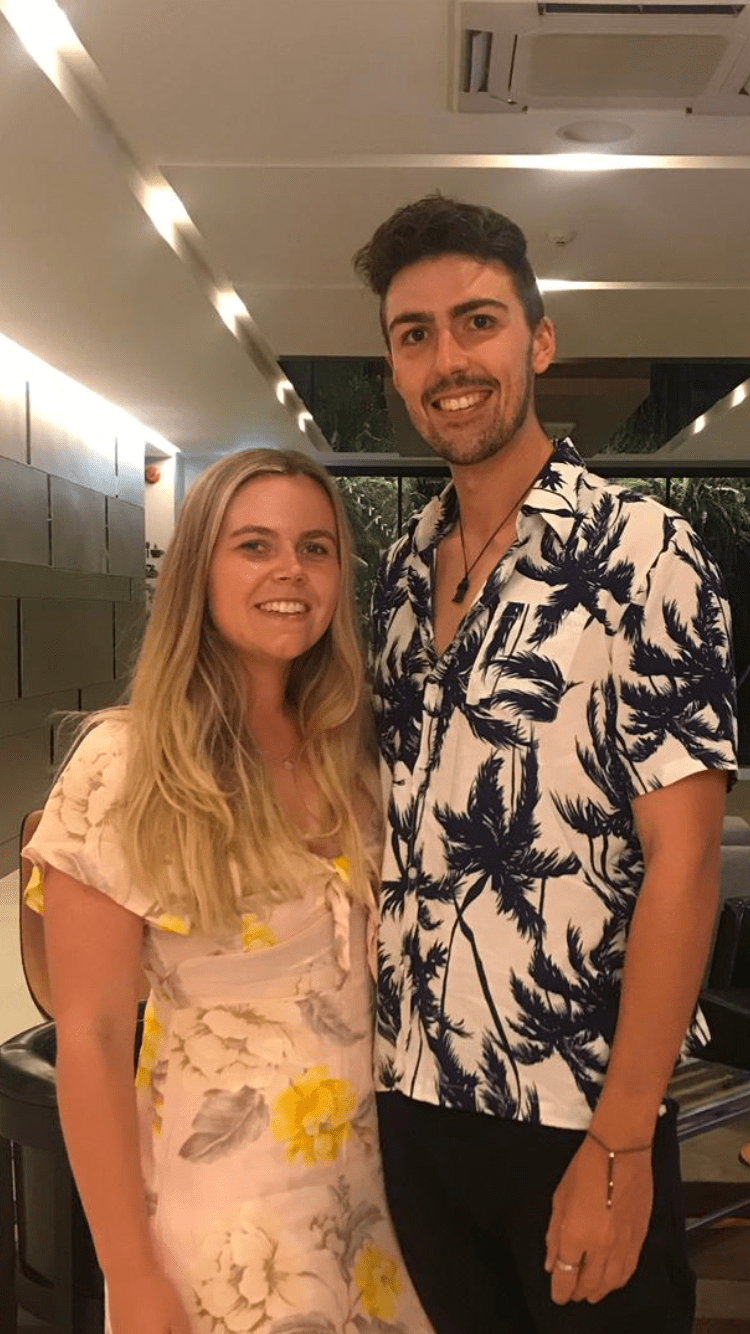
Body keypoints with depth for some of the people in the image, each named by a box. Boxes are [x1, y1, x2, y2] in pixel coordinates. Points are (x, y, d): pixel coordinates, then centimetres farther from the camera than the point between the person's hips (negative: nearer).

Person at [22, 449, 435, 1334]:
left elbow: (385, 956, 7)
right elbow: (91, 1036, -14)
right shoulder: (125, 767, -16)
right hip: (224, 1201, -5)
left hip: (375, 1177, 5)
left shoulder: (352, 752, -2)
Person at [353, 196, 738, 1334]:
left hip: (579, 1112, -5)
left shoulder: (642, 550, -13)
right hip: (411, 1092, 5)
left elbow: (683, 859, -16)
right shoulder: (401, 574, 4)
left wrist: (621, 1142, -16)